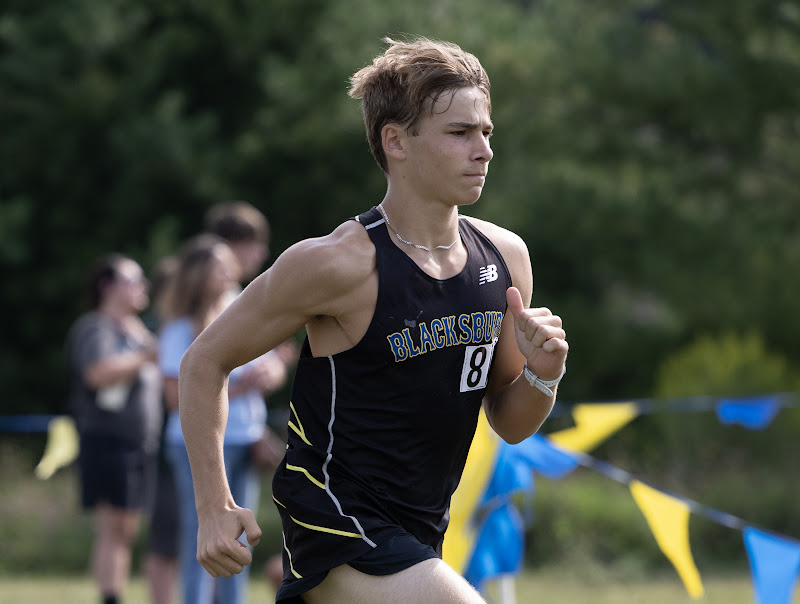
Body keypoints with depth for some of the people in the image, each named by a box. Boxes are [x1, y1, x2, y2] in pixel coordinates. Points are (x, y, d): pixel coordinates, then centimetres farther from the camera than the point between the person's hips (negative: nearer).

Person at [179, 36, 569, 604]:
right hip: (341, 533, -8)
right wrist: (215, 507, -10)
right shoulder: (340, 264, -15)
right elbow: (205, 361, -5)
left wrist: (542, 375, -8)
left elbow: (510, 424, 14)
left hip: (416, 540, 8)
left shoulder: (504, 257, 4)